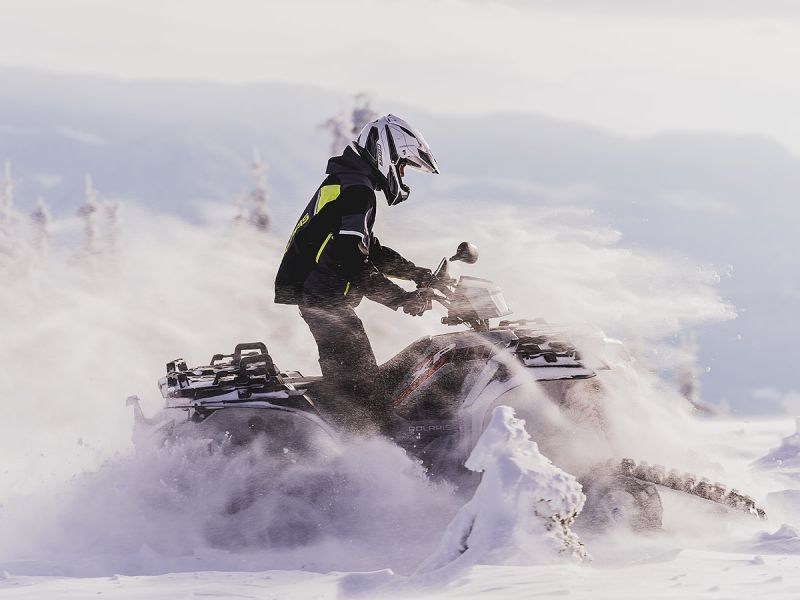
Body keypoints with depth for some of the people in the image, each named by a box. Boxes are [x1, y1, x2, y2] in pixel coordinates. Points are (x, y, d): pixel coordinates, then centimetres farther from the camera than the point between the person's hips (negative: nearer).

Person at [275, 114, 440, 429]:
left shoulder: (342, 182, 20)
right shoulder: (356, 191, -15)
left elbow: (369, 248, 27)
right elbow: (352, 260, -25)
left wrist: (417, 273, 19)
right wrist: (401, 299, -22)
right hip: (323, 297, -11)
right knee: (359, 378, -14)